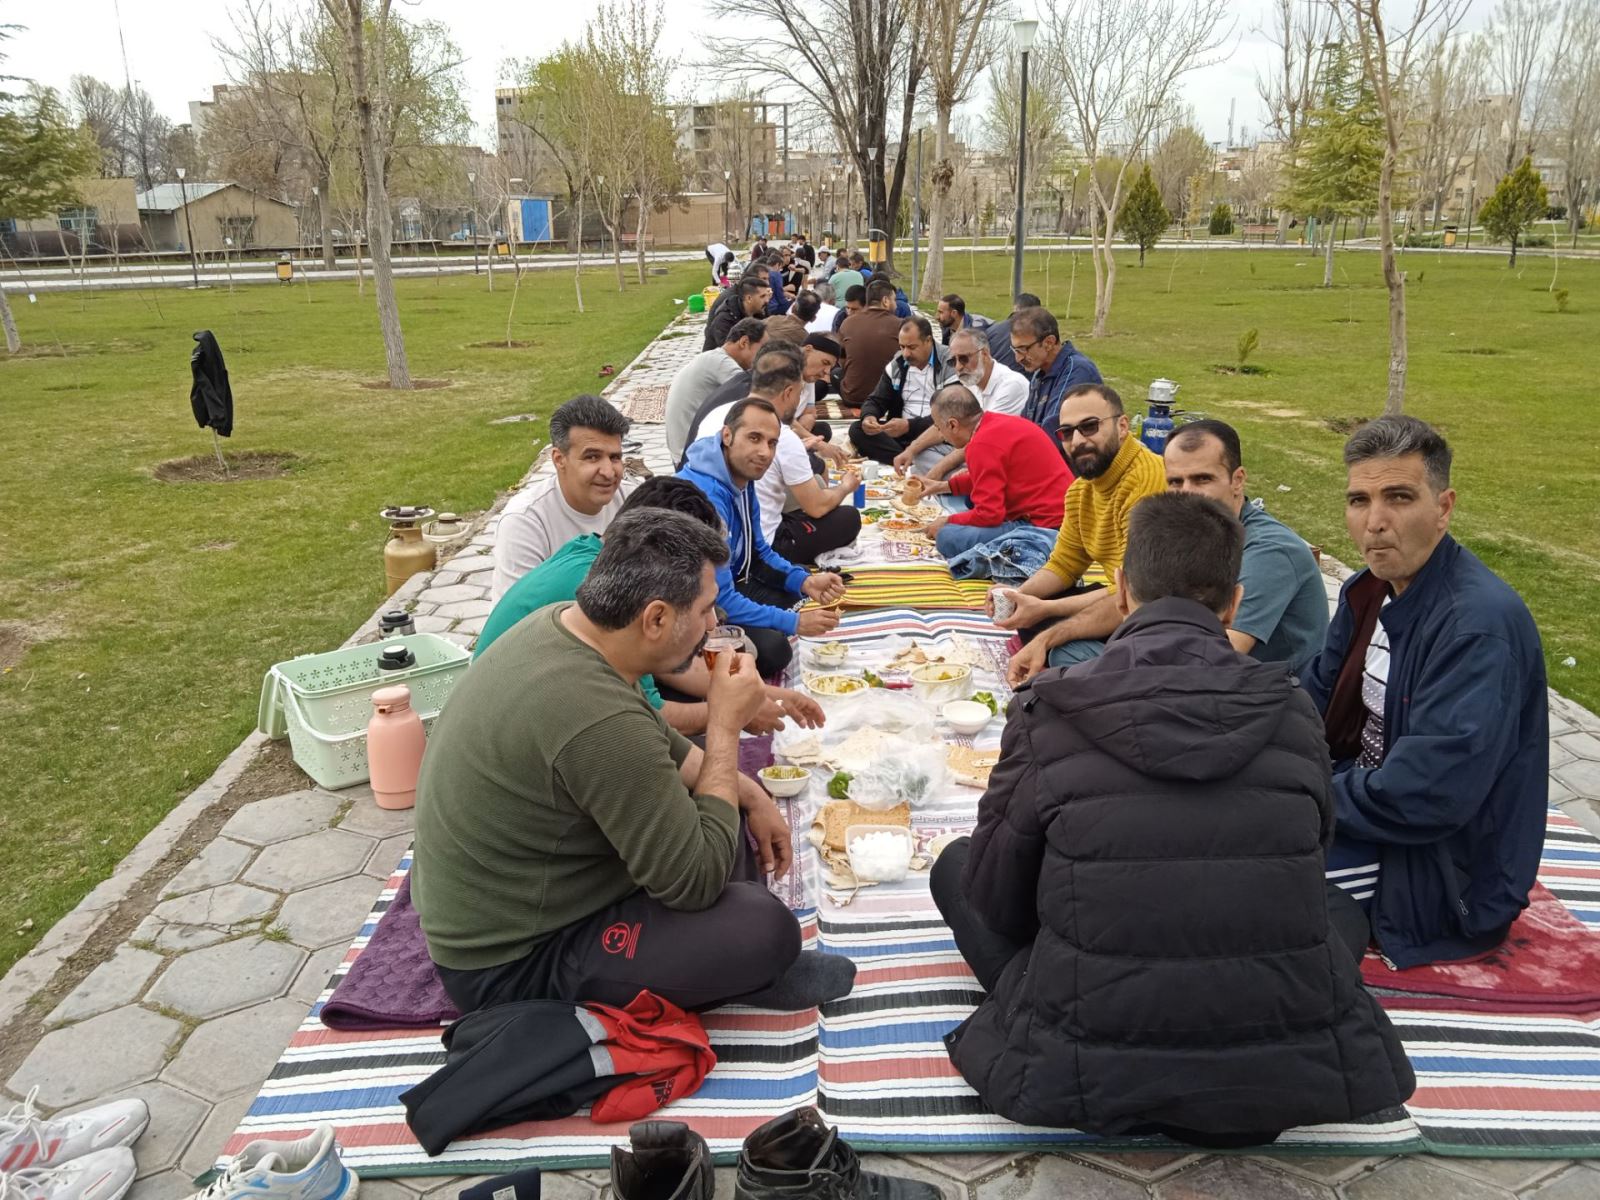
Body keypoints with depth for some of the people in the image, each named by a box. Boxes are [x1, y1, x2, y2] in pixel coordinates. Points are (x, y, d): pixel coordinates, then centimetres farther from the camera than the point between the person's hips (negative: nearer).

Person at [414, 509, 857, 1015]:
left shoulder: (563, 622, -7)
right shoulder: (600, 720, -35)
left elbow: (653, 744, 12)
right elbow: (697, 882, -25)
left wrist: (750, 794, 4)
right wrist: (726, 724, -20)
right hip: (509, 962, -9)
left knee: (729, 796, 12)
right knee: (766, 929, -21)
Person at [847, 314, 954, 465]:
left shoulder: (949, 366, -8)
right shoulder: (896, 365, 10)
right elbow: (876, 401, 14)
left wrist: (909, 425, -27)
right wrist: (868, 416, -12)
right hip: (899, 432, 7)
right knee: (857, 429, -18)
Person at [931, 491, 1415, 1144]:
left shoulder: (1047, 708, -8)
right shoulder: (1294, 710, -2)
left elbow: (996, 894, 3)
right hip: (1286, 1074, 2)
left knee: (955, 868, 19)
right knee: (1338, 902, 32)